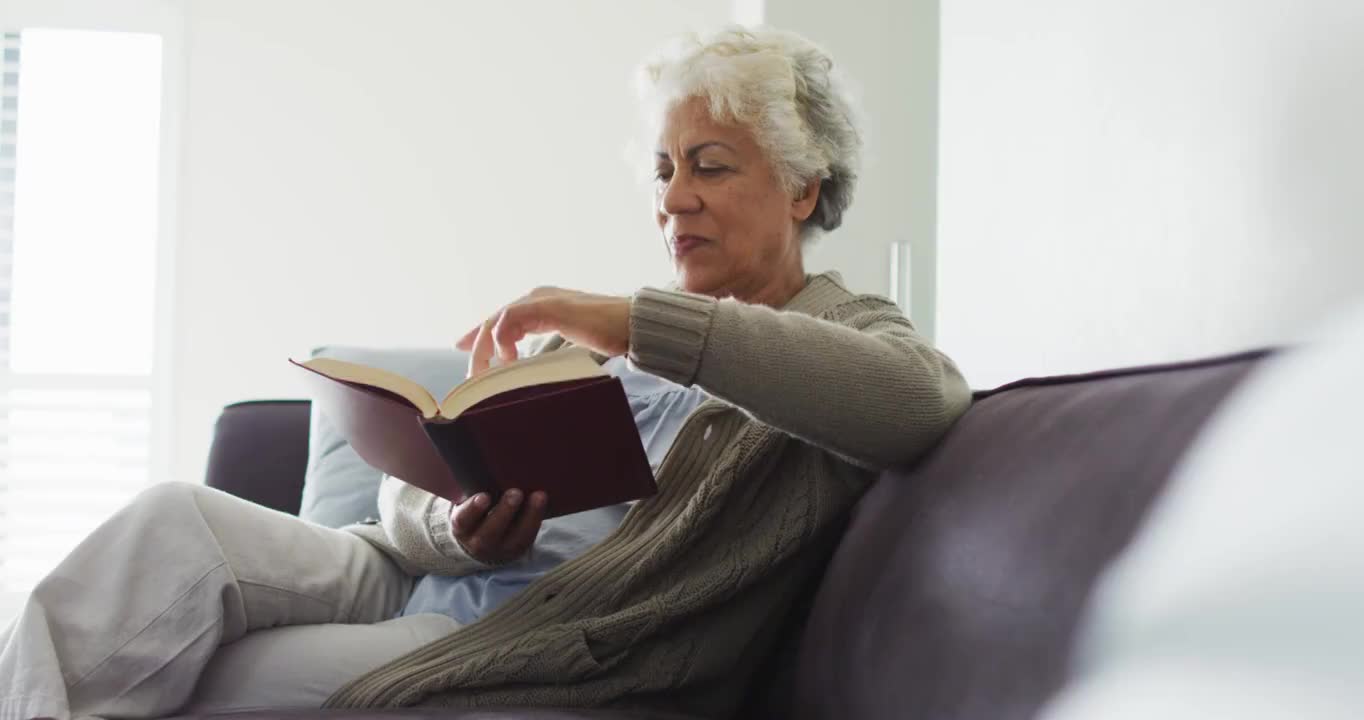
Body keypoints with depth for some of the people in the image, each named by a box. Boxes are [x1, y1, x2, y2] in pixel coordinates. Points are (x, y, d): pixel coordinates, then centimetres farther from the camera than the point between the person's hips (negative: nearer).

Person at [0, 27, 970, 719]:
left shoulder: (844, 332, 7)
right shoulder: (601, 332, 23)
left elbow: (926, 397, -22)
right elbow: (408, 495, 16)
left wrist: (636, 326, -25)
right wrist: (460, 528, -11)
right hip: (413, 589, 6)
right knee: (179, 519, -20)